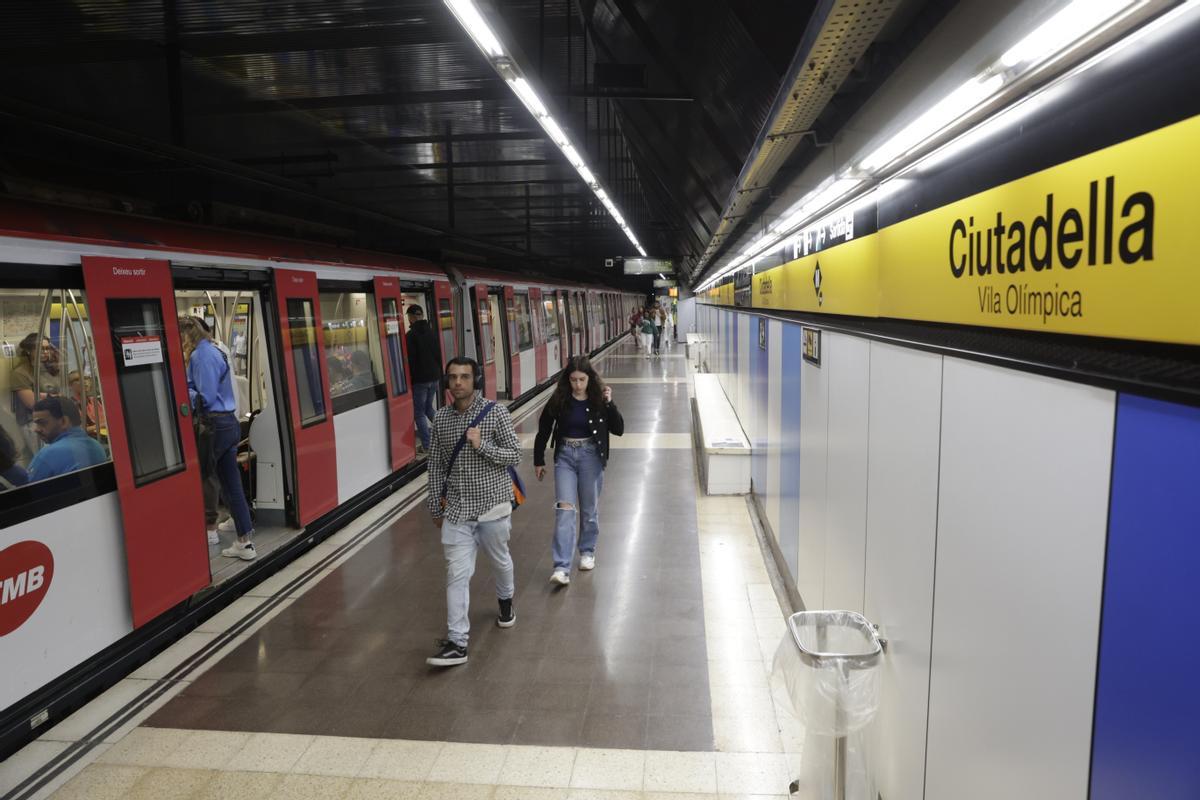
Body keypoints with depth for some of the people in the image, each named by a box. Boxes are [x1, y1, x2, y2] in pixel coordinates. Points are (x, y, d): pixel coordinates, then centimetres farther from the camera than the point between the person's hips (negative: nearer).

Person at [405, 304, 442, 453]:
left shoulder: (410, 335, -13)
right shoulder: (432, 332, 6)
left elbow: (410, 360, -15)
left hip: (419, 379, -6)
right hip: (434, 377, 6)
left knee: (419, 412, 2)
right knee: (429, 408, 22)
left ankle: (427, 446, -1)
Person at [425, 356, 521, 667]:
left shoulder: (495, 413, -10)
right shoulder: (440, 418, 0)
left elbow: (515, 456, -9)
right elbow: (436, 465, 6)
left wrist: (481, 445, -23)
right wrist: (436, 507, 9)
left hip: (492, 504, -2)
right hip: (457, 509, 2)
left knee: (500, 560, 20)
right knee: (457, 574, -3)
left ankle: (506, 601, 50)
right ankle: (456, 643, 1)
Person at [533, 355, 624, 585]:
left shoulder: (598, 399, -6)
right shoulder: (559, 400, -6)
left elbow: (618, 429, -5)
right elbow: (544, 430, 5)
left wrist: (609, 404, -17)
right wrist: (538, 460, 9)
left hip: (591, 456, 0)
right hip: (565, 456, 0)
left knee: (589, 508, 13)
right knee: (565, 508, -9)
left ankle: (587, 551, 37)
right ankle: (562, 567, -11)